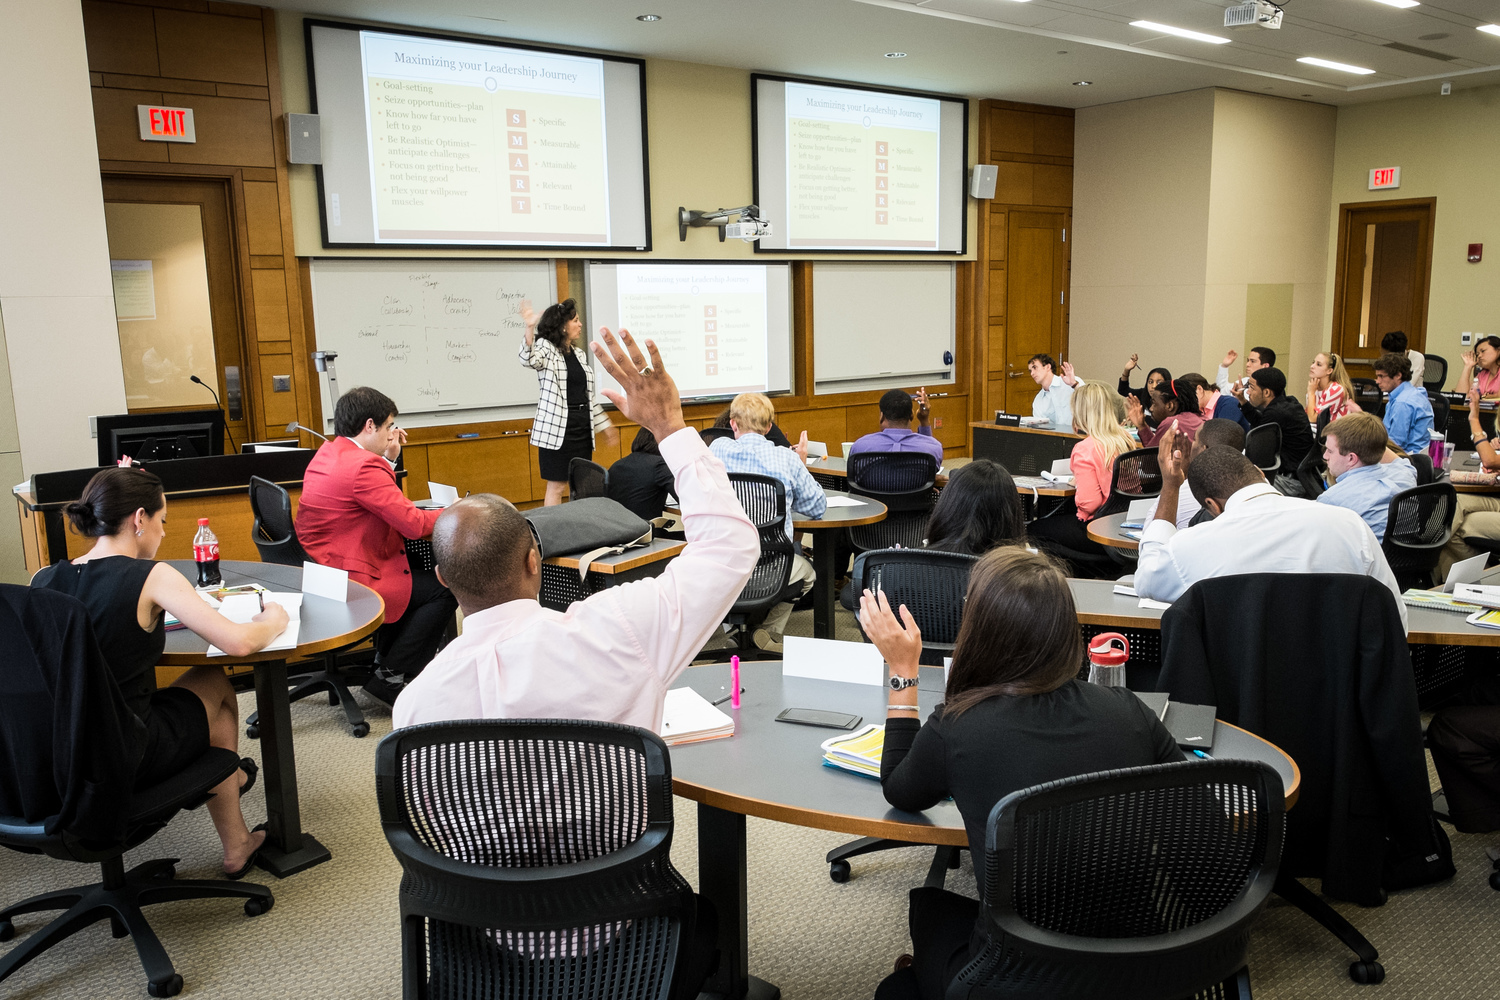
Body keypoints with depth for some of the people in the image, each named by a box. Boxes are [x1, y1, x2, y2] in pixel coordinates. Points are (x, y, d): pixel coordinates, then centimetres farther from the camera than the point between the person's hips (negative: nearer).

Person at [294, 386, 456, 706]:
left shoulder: (328, 453, 10)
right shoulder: (362, 465, -22)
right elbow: (414, 523, -21)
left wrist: (388, 458, 10)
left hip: (324, 567, 11)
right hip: (349, 584, -11)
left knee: (421, 569, 25)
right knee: (443, 589, -6)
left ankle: (384, 658, 29)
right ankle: (389, 677, 2)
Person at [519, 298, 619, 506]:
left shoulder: (579, 354, 15)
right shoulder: (546, 348, -5)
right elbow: (529, 359, -30)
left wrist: (605, 426, 19)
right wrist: (529, 328, -44)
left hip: (583, 427, 7)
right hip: (557, 427, -7)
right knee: (556, 487, -4)